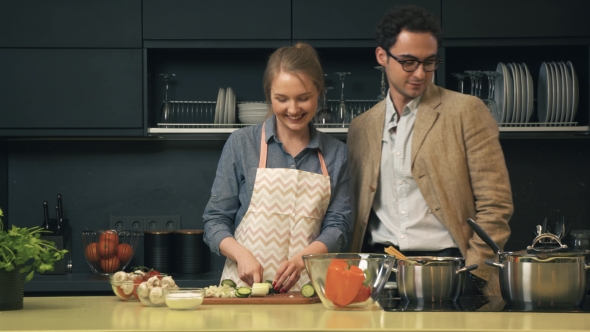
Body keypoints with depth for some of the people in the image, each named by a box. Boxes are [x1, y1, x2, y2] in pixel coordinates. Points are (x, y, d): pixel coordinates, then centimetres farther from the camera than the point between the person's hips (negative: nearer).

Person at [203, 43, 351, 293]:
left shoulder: (335, 154, 13)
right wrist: (243, 255, -11)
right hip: (245, 284, -1)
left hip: (306, 288, 1)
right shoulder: (242, 144, 7)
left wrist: (301, 259, -11)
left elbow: (337, 225, 8)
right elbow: (215, 219, 8)